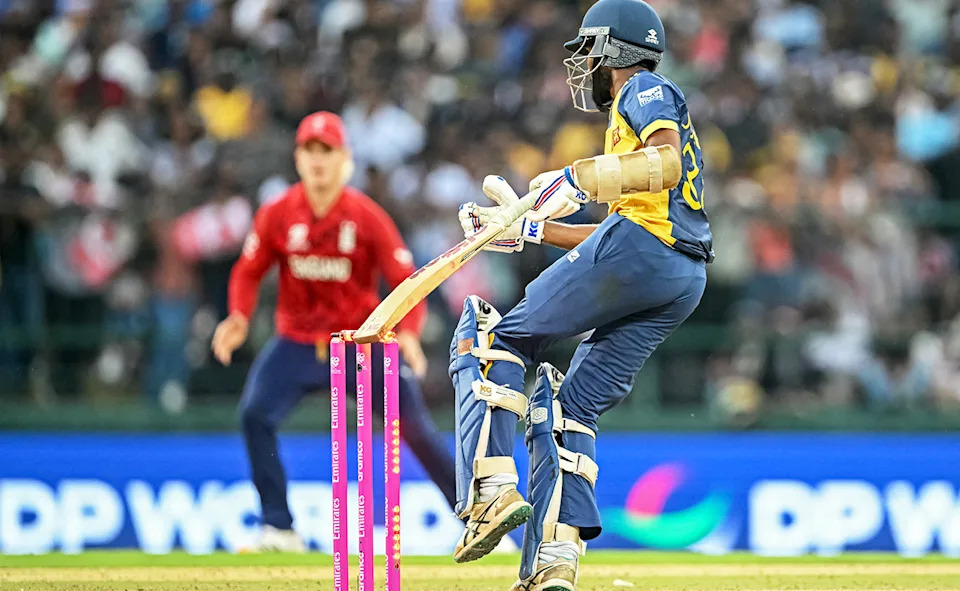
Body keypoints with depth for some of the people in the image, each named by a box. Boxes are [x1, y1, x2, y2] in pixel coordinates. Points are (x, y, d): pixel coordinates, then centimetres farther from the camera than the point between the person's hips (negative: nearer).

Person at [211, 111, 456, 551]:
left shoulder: (368, 217, -13)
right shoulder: (276, 216, -8)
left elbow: (406, 281, -14)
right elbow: (249, 271, 1)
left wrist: (408, 333, -33)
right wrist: (239, 317, -20)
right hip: (297, 343, 2)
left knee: (415, 428, -5)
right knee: (255, 413, -20)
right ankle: (279, 529, -12)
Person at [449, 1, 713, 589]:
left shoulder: (647, 91, 6)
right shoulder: (647, 110, 35)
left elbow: (667, 163, -16)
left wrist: (577, 178, -18)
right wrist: (528, 229, 35)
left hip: (638, 251, -9)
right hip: (684, 280, 9)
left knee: (494, 334, 0)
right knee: (572, 405, 10)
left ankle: (495, 484, -16)